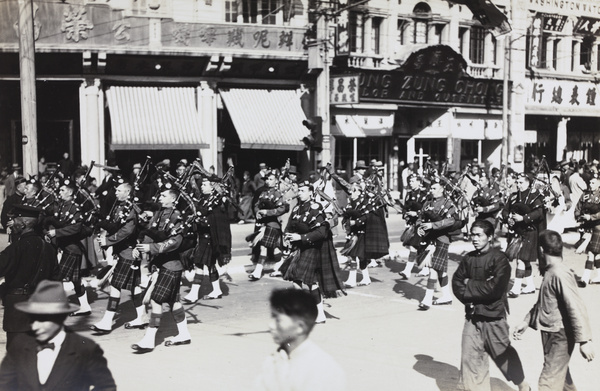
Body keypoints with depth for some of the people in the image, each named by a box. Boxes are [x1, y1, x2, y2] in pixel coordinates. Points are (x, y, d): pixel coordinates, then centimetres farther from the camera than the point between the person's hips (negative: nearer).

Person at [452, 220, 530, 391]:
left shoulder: (499, 259, -13)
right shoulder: (469, 258, 4)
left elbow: (495, 288, -21)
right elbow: (457, 282, 5)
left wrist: (470, 286, -11)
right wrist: (470, 299, -12)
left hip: (493, 316, -4)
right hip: (472, 315, 5)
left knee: (503, 354, 12)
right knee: (470, 356, 2)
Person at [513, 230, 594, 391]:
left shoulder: (560, 274, -22)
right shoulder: (549, 272, 7)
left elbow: (576, 308, -25)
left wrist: (584, 340, -25)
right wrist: (526, 322, 21)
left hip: (560, 336, -10)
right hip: (550, 334, 10)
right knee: (561, 375, 24)